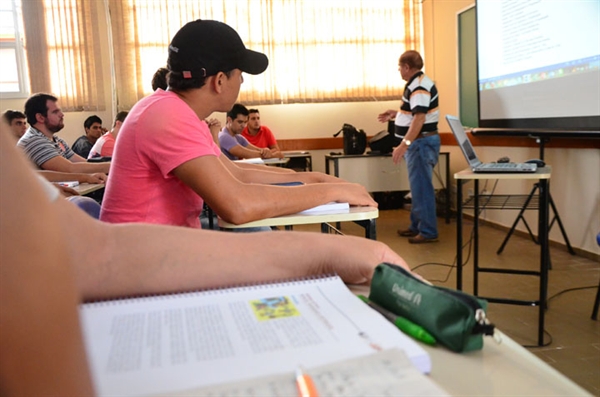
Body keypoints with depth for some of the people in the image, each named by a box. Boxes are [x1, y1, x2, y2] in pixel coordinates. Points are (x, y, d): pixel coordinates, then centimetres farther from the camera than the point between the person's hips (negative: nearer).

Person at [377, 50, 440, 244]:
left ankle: (428, 231, 0)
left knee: (421, 187, -6)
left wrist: (404, 145, -33)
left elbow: (419, 118, -28)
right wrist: (396, 114, 21)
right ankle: (416, 226, 25)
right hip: (418, 142, 11)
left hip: (422, 142, -11)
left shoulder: (419, 86, -19)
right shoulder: (417, 83, 15)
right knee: (417, 186, 15)